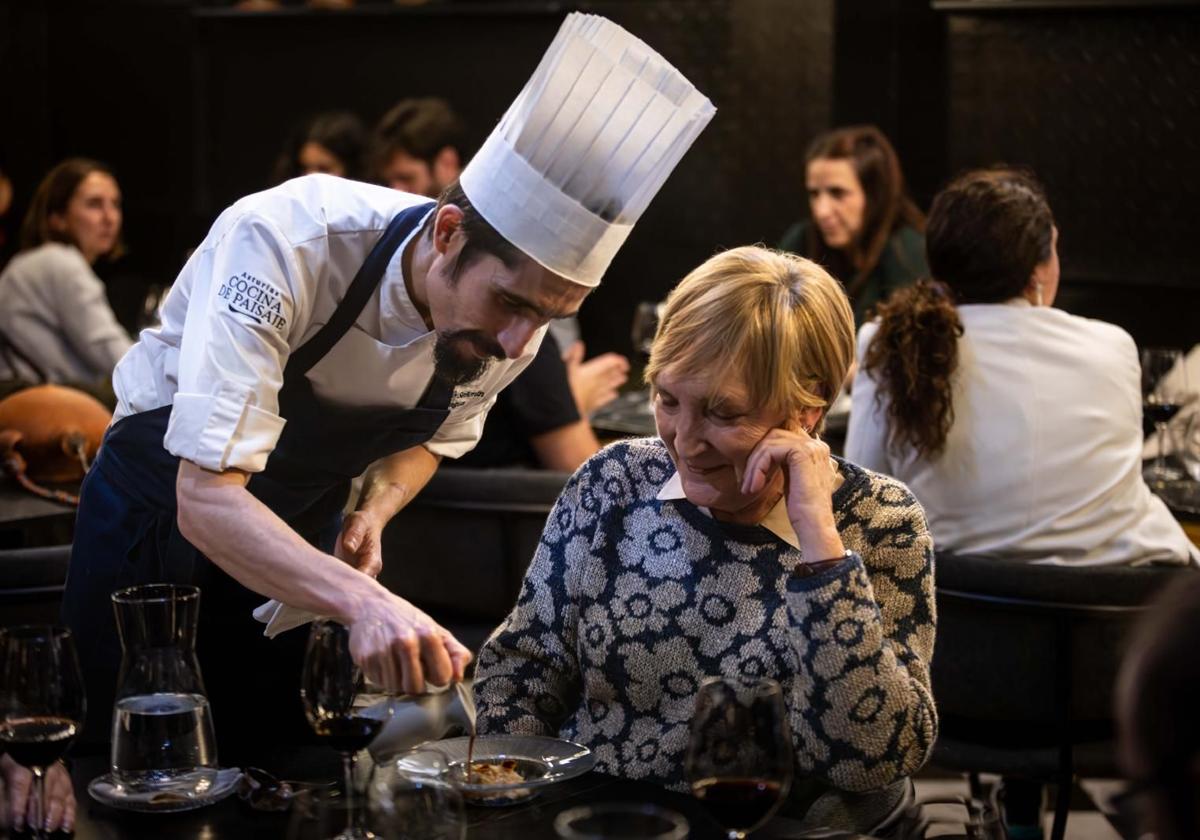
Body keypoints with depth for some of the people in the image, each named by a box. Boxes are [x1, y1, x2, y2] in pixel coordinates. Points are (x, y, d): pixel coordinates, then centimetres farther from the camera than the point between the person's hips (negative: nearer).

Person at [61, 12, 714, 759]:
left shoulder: (515, 325, -18)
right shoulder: (285, 242, -36)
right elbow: (205, 498, -42)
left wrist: (375, 511, -15)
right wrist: (365, 602, -56)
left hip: (301, 528, 4)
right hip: (165, 504, -4)